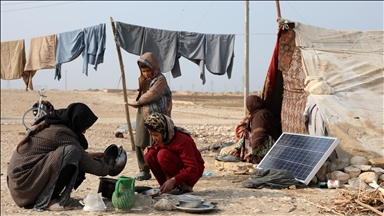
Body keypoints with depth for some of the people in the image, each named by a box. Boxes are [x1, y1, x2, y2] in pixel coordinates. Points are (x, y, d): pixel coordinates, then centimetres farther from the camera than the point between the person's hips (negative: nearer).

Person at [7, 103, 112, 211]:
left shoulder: (47, 125, 13)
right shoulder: (61, 134, -14)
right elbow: (88, 165, -7)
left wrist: (91, 155, 34)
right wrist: (107, 168, 10)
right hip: (24, 184, -10)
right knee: (72, 152, -22)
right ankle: (46, 201, -16)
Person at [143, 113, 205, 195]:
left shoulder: (182, 140, -28)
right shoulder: (161, 138, -6)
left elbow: (192, 169, -32)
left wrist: (173, 180, -42)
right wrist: (151, 148, -10)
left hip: (193, 172, -7)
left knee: (163, 155, -29)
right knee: (150, 154, -14)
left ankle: (184, 186, -18)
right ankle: (165, 187, -5)